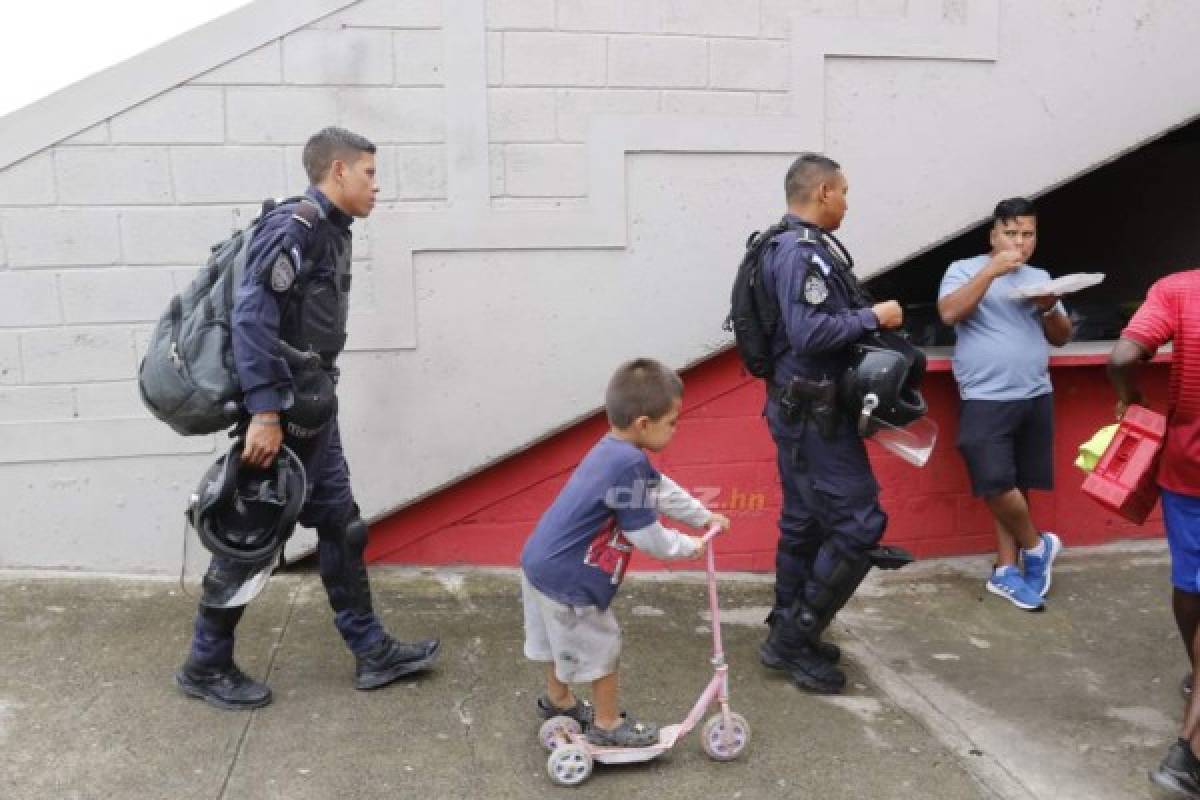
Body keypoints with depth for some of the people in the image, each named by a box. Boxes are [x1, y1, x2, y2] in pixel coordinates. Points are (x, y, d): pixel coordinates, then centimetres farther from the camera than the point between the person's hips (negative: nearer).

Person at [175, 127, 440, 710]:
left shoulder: (329, 233, 13)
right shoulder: (296, 226, -16)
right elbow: (252, 314, -24)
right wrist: (264, 412, -28)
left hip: (313, 413, 10)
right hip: (283, 414, -10)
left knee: (342, 527, 12)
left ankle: (372, 652, 22)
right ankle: (205, 667, 19)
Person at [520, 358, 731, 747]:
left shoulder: (614, 451, 3)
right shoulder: (630, 464, -28)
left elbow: (662, 491, 18)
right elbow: (646, 536, -20)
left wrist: (704, 516, 25)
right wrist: (690, 546, -3)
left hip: (543, 563, 9)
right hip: (568, 577, -9)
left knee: (561, 638, 28)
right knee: (601, 646, 10)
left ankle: (557, 700, 49)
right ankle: (607, 724, 27)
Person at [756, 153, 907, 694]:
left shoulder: (804, 247, 13)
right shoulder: (801, 251, -18)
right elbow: (809, 332, -28)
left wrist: (866, 317, 7)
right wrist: (873, 317, -17)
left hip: (804, 410, 10)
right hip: (813, 413, -10)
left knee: (805, 524, 16)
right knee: (859, 525, -6)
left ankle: (790, 635, 27)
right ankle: (794, 636, 4)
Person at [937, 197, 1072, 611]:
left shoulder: (1040, 277, 16)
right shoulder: (965, 269, 1)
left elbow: (1062, 337, 17)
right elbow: (949, 313, -16)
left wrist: (1050, 308, -3)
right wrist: (991, 271, -19)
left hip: (1036, 398, 5)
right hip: (986, 400, -5)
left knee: (1017, 486, 6)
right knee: (996, 485, -12)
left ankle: (1005, 570, 17)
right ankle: (1037, 546, 13)